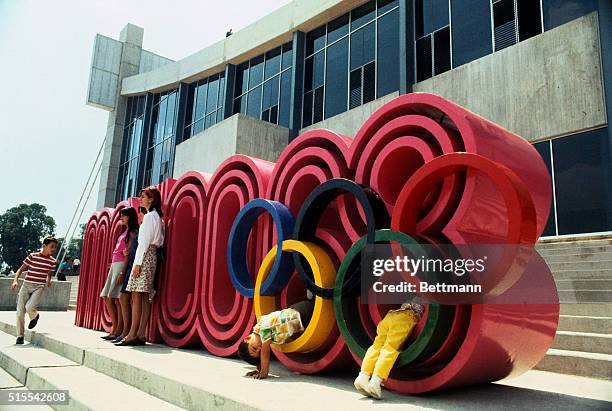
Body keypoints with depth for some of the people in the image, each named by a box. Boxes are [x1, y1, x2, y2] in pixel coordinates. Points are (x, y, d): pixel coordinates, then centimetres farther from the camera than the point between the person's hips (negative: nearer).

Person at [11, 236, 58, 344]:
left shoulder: (52, 261, 2)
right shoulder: (32, 256, -4)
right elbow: (21, 269, 2)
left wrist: (48, 281, -4)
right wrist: (15, 280, -12)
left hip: (39, 287, -1)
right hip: (26, 285, 1)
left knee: (29, 307, -24)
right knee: (20, 312, 1)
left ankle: (34, 316, 13)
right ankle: (20, 336, 16)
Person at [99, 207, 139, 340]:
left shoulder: (132, 232, -6)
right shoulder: (124, 231, 22)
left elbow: (129, 253, -14)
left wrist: (123, 272, -21)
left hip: (122, 265, -10)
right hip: (114, 265, 10)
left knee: (117, 298, -11)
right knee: (107, 298, 7)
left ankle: (119, 330, -5)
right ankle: (115, 329, 12)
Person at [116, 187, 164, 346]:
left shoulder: (149, 216, -7)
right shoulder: (156, 216, 21)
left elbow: (145, 241, -14)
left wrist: (138, 263, -16)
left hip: (145, 256, -9)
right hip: (151, 255, 9)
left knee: (137, 295, -11)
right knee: (144, 297, 4)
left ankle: (132, 335, -12)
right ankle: (141, 334, 3)